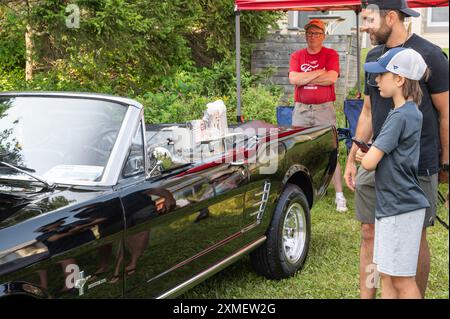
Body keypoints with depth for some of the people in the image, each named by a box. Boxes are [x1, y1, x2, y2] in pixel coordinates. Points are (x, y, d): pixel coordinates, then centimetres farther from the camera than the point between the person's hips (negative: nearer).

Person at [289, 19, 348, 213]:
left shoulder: (331, 55, 1)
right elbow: (293, 79, -8)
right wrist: (319, 72, -10)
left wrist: (304, 78, -9)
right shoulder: (296, 56, 8)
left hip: (324, 109, -3)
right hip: (301, 109, 3)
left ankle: (340, 196, 0)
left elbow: (331, 78, -15)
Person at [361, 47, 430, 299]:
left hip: (402, 208, -9)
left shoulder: (400, 116, -19)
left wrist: (368, 156, 0)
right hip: (390, 206, 9)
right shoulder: (411, 112, 10)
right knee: (387, 276, 15)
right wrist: (373, 153, 5)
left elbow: (369, 163, -19)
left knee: (402, 279, 1)